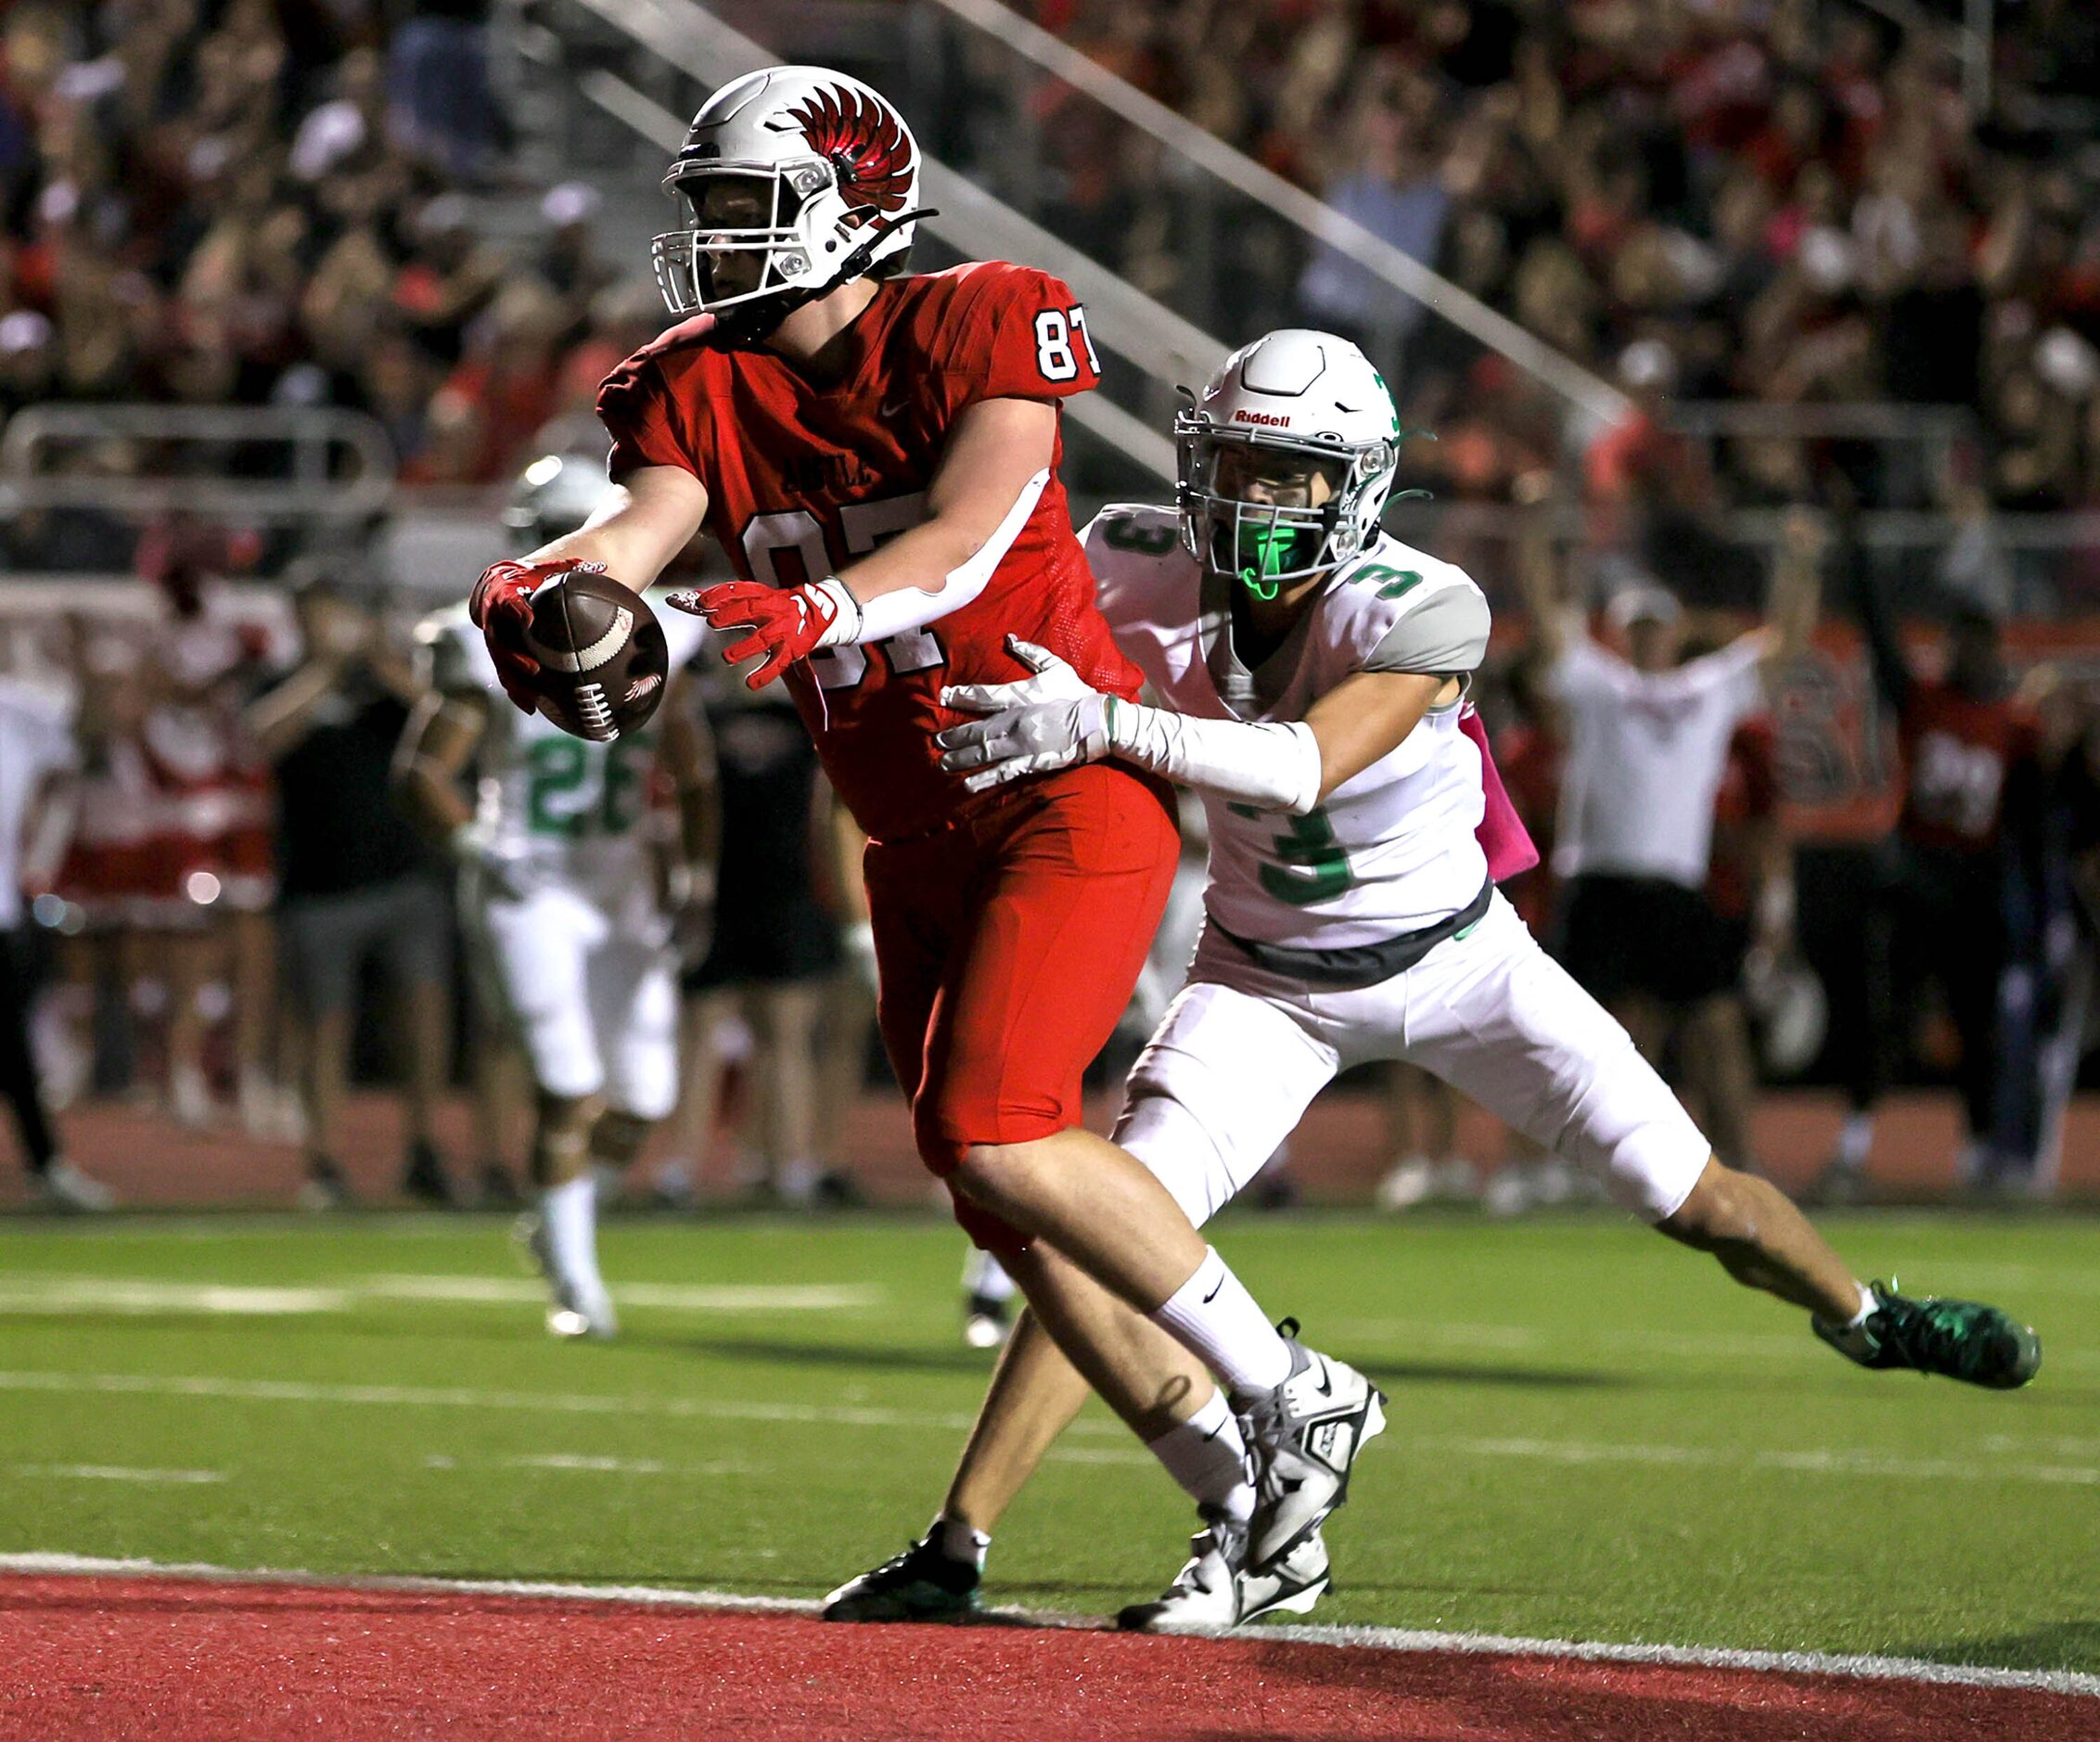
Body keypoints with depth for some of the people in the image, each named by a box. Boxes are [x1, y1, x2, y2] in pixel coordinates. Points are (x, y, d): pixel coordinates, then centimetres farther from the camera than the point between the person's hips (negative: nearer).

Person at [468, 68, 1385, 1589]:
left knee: (997, 1137, -21)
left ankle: (1291, 1394, -7)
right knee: (992, 1194, 6)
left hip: (1071, 798, -7)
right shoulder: (702, 387, 5)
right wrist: (548, 582, -37)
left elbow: (960, 540, -27)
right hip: (918, 839, 7)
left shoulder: (984, 328, -12)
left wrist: (813, 610, -45)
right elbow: (641, 523, -13)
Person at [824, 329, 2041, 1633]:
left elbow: (1311, 764, -47)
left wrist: (1102, 725, -57)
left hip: (1459, 958, -1)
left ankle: (1863, 1315, 40)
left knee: (1697, 1198, 6)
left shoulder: (1422, 612, -30)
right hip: (1269, 980, 1)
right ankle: (955, 1550, -16)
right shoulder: (1153, 577, -19)